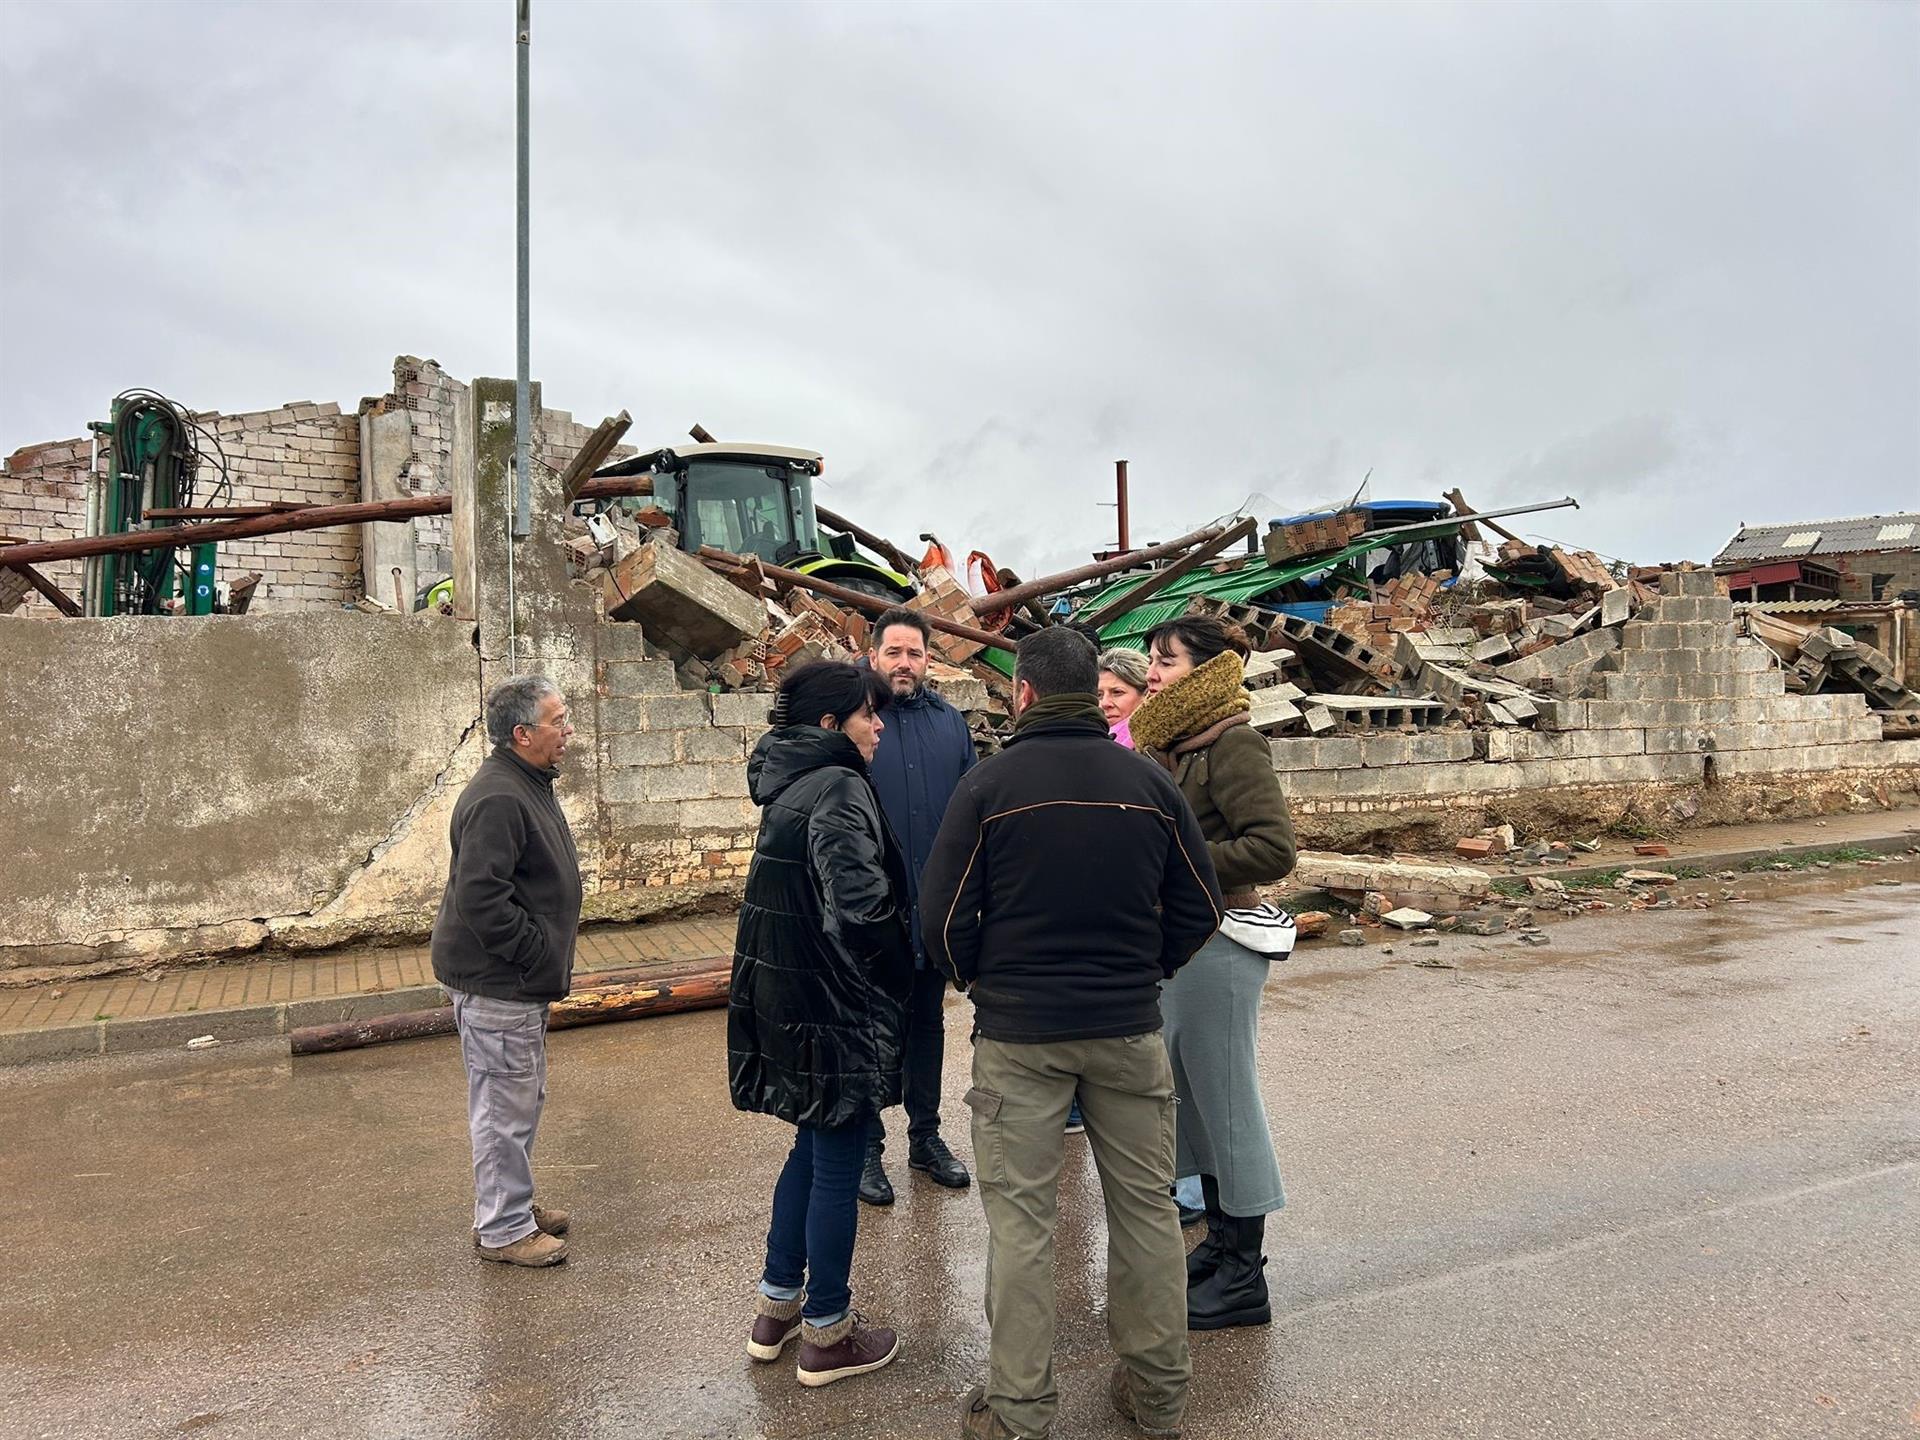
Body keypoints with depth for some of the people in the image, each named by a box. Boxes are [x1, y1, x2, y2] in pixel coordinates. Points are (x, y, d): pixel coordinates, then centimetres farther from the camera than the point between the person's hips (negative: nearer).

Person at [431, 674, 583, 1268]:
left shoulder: (528, 785, 11)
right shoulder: (497, 800, -24)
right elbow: (482, 899, -29)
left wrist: (547, 961, 16)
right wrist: (540, 955, -21)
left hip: (518, 980, 11)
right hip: (495, 985, -11)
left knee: (522, 1097, 21)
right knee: (505, 1105, 1)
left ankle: (514, 1204, 35)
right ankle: (503, 1229, 14)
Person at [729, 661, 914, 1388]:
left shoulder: (790, 783, 9)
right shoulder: (839, 790, -18)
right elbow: (860, 906, -28)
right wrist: (898, 970, -10)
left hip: (785, 995, 9)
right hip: (832, 1003, -9)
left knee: (812, 1149, 22)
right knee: (837, 1165, 4)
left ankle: (776, 1307, 33)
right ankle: (826, 1335, 19)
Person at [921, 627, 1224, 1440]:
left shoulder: (989, 784, -8)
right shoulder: (1149, 782, 0)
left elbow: (944, 916, -9)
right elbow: (1200, 905, 3)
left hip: (1017, 1032, -2)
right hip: (1130, 1029, 3)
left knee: (1019, 1217, 6)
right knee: (1146, 1205, 14)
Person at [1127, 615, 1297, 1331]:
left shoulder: (1233, 745, -16)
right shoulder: (1168, 742, 11)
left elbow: (1274, 847, -23)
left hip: (1216, 945, -9)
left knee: (1226, 1100, 2)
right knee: (1194, 1096, 18)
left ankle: (1244, 1278, 16)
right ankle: (1222, 1242, 34)